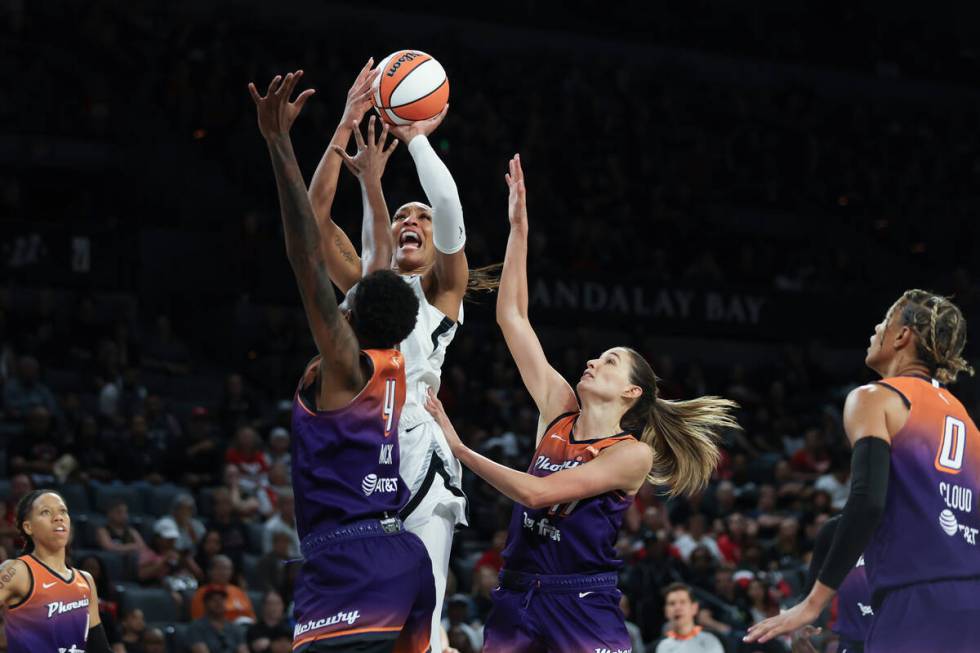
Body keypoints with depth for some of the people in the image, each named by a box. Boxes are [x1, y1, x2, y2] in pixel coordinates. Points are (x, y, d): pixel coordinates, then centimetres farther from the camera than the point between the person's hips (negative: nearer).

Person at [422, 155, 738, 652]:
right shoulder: (559, 410, 10)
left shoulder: (634, 453, -6)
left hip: (583, 606, -5)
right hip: (517, 595, 5)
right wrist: (519, 227, 5)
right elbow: (511, 317, 10)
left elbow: (536, 491, -17)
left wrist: (459, 448, -14)